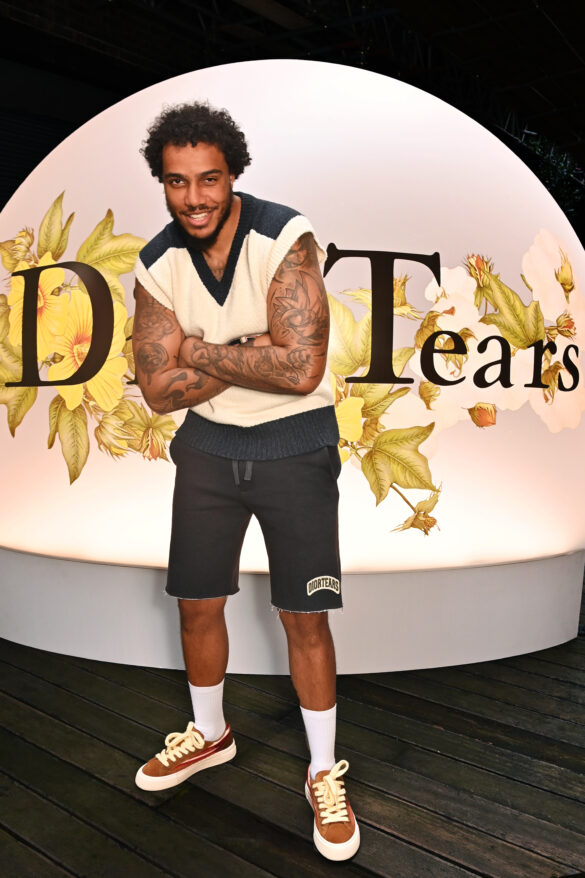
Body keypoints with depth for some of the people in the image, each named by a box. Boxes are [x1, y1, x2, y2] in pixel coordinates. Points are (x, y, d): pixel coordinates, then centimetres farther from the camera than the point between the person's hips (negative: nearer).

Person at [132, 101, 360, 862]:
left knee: (305, 620, 2)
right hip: (208, 445, 4)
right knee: (197, 605, 14)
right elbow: (160, 389, -7)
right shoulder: (157, 266, -4)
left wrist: (202, 350, -17)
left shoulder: (285, 239, -18)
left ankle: (325, 775, 26)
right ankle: (210, 734, 42)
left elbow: (301, 368, -27)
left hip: (295, 445, -4)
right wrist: (251, 353, -17)